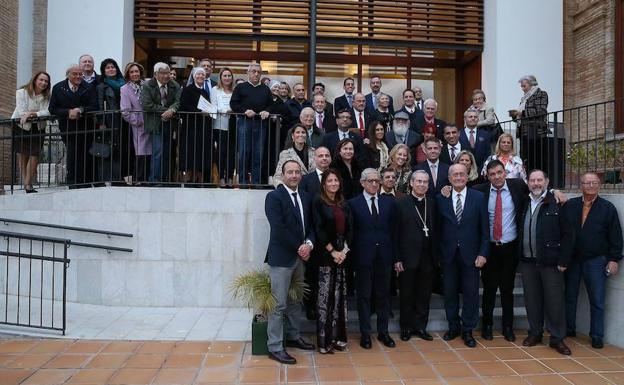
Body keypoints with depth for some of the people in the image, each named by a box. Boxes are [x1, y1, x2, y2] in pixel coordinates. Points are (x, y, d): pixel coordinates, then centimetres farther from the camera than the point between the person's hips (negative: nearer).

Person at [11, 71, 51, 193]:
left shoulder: (47, 96, 1)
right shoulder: (22, 92, -6)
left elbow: (48, 112, -12)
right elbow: (22, 112, -14)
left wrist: (34, 114, -28)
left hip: (38, 128, 2)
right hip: (21, 127, -2)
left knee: (34, 155, -7)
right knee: (23, 156, 3)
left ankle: (28, 185, -4)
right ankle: (25, 184, 8)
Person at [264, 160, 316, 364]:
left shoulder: (305, 197, 12)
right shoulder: (274, 197, -9)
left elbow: (310, 225, 12)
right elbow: (279, 229, -16)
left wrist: (309, 244, -7)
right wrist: (299, 248, -13)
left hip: (301, 257, 7)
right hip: (281, 258, -7)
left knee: (296, 301, 15)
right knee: (279, 304, -2)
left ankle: (293, 336, 30)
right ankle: (275, 347, 6)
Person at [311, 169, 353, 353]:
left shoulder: (344, 204, 13)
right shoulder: (318, 202, -2)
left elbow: (350, 229, 10)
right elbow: (318, 229, -8)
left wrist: (344, 250, -4)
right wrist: (332, 251, -11)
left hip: (342, 254, 5)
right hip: (325, 254, -5)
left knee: (340, 295, 5)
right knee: (325, 296, -4)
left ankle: (337, 336, 14)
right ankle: (324, 340, 3)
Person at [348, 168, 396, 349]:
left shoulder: (388, 203, 8)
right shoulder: (353, 204, -1)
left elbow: (393, 230, 6)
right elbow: (350, 232, -2)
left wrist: (394, 255, 1)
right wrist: (351, 256, -7)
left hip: (384, 256, 3)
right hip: (363, 257, -3)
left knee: (383, 294, 10)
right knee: (364, 295, 6)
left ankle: (383, 331, 22)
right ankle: (365, 333, 16)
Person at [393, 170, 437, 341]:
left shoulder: (432, 203, 8)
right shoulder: (401, 204, -3)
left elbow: (436, 230, 7)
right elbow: (395, 233, -5)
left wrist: (437, 255, 1)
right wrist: (397, 258, -10)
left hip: (428, 257, 3)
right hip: (408, 257, -3)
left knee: (424, 294, 10)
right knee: (407, 294, 7)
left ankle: (420, 326, 22)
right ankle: (406, 327, 20)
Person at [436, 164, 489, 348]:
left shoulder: (479, 197, 0)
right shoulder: (441, 198, 2)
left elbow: (484, 229, -1)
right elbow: (438, 228, 3)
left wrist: (483, 253, -7)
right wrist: (439, 253, -1)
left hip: (471, 254, -1)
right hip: (448, 255, 1)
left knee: (471, 293, 4)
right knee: (450, 293, 9)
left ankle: (467, 331, 17)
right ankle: (453, 327, 25)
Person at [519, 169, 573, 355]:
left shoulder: (557, 203, -4)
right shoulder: (523, 204, 10)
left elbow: (567, 234, -6)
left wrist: (563, 260, -10)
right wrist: (519, 256, 6)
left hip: (550, 262, -4)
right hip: (527, 261, 4)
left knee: (555, 300, 2)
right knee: (532, 299, 11)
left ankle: (557, 338, 14)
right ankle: (535, 333, 25)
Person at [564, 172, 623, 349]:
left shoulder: (608, 208, -1)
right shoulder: (570, 205, 2)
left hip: (596, 261, -2)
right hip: (571, 259, 2)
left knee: (597, 301, 2)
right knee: (569, 297, 12)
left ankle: (597, 336, 13)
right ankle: (569, 329, 25)